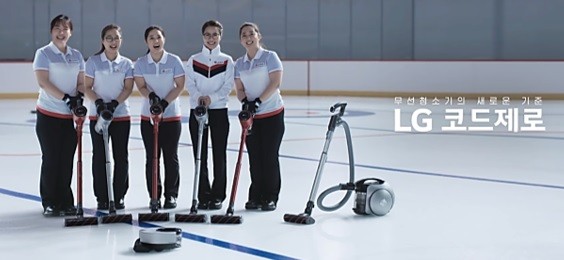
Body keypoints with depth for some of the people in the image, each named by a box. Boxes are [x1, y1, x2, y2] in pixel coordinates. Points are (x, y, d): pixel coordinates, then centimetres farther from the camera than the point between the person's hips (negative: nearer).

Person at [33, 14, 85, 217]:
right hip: (49, 115, -4)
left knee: (67, 160, 6)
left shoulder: (76, 56, 11)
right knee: (50, 159, 0)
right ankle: (49, 203, 9)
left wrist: (79, 96, -12)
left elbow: (81, 82, 11)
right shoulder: (43, 54, -3)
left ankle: (66, 202, 14)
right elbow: (43, 82, -14)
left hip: (71, 116, 4)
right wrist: (66, 97, -23)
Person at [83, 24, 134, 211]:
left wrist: (114, 103, -17)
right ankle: (102, 198, 8)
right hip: (97, 115, -1)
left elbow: (128, 88, -2)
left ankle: (119, 196, 13)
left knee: (121, 156, 3)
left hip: (121, 115, 1)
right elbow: (87, 87, -1)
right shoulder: (93, 61, 0)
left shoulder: (126, 64, 5)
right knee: (99, 156, 1)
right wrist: (99, 102, -18)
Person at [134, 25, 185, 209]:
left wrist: (165, 101, -16)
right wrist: (151, 96, -21)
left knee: (171, 157, 3)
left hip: (171, 116, -1)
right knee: (151, 158, 4)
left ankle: (171, 195, 12)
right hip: (148, 116, 1)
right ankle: (154, 196, 13)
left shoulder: (174, 61, -5)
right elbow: (141, 86, 0)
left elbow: (180, 86, -4)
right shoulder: (141, 63, 0)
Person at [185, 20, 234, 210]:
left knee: (219, 155, 0)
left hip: (219, 110, -1)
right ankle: (203, 196, 8)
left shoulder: (227, 61, 4)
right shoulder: (193, 60, 7)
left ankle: (217, 196, 8)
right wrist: (199, 97, -19)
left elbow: (228, 87, -4)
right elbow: (190, 85, 1)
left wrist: (211, 98, -19)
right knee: (200, 155, 1)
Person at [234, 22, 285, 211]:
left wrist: (258, 101, -22)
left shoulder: (270, 57, -5)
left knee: (270, 156, -1)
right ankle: (256, 196, 15)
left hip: (272, 114, -4)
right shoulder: (239, 64, 10)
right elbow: (239, 89, 7)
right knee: (254, 158, 6)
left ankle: (270, 198, 7)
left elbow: (275, 83, -14)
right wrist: (245, 101, -14)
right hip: (251, 116, 4)